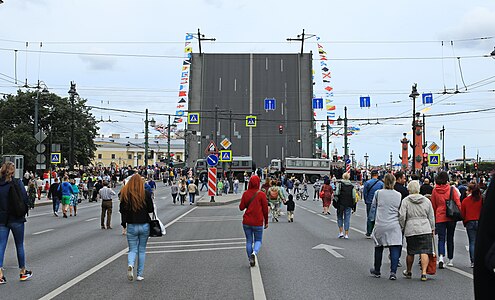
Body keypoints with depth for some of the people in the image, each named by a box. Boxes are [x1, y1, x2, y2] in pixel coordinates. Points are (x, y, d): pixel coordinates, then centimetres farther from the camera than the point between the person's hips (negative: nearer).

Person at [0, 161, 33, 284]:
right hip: (16, 219, -2)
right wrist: (24, 211, 6)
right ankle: (23, 272, 21)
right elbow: (25, 199, -10)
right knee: (19, 246, 11)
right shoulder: (17, 183, -9)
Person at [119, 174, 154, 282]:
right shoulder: (146, 194, -8)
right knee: (142, 250, 12)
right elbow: (151, 209, -4)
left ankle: (130, 265, -21)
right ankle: (140, 274, 12)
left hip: (131, 226, 0)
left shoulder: (125, 194, -5)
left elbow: (123, 210, -4)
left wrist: (124, 224, 4)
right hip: (144, 225, 0)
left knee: (132, 249, 9)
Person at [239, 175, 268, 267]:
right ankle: (254, 252, -16)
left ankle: (251, 260, 13)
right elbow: (265, 209, -4)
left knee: (249, 241, 13)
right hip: (258, 222, -2)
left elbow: (241, 207, -1)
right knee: (258, 240, 12)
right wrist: (266, 222, 6)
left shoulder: (245, 193, -3)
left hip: (246, 222, 2)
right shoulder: (261, 194, -7)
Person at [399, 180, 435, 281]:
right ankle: (424, 273, -12)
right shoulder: (427, 200, 8)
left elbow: (402, 216, -6)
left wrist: (402, 228, 7)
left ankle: (408, 272, 27)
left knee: (410, 252, 11)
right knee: (424, 252, -2)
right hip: (425, 229, 1)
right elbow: (431, 217, 13)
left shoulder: (405, 201, -2)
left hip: (411, 229, -1)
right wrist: (432, 229, 23)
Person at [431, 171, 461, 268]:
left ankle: (441, 257, -23)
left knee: (441, 238, 1)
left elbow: (433, 205, 7)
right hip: (451, 217, 0)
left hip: (439, 218, 0)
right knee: (450, 238, 12)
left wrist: (434, 218, 17)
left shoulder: (435, 190, 0)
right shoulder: (452, 189, -5)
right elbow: (458, 203, -7)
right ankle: (450, 260, 18)